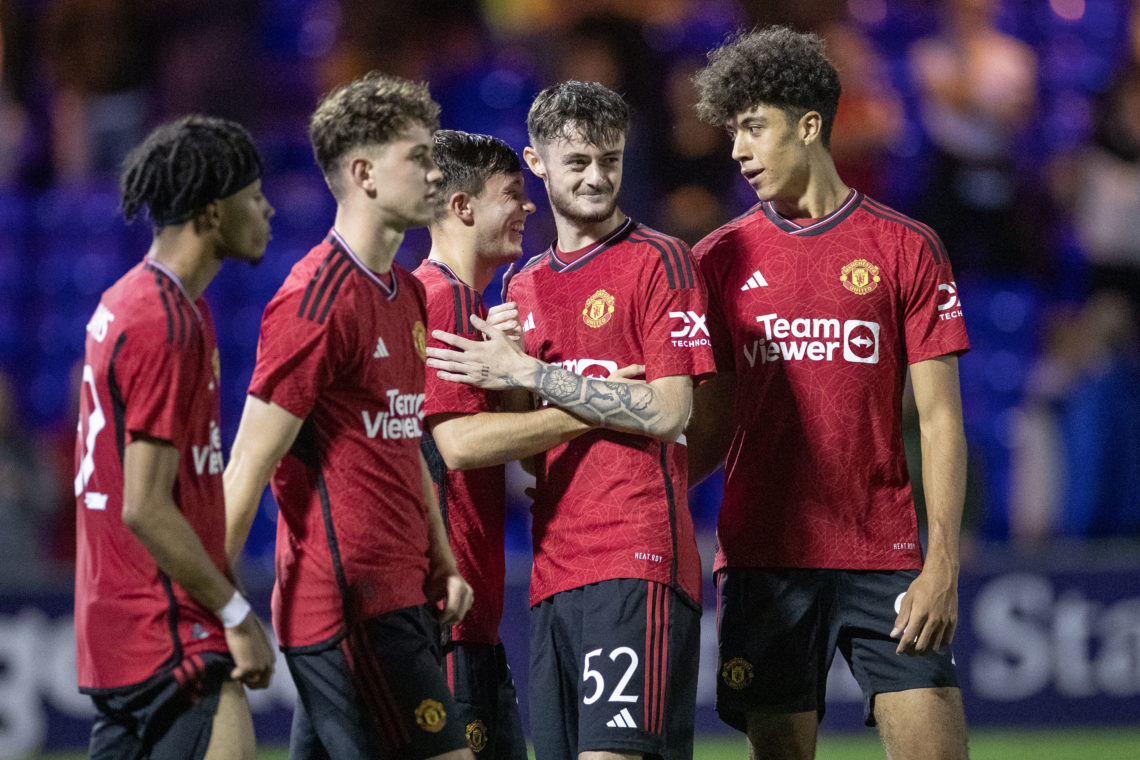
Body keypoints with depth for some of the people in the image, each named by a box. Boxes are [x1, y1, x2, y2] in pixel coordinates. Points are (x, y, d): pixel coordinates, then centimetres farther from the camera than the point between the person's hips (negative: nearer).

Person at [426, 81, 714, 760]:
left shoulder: (659, 261, 0)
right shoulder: (524, 285, 20)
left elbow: (668, 413, -11)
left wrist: (528, 374, -8)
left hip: (637, 561, -7)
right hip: (552, 570, 7)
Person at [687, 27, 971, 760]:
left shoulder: (905, 248, 3)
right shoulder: (720, 259, 9)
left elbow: (939, 419, 1)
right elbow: (711, 428, 12)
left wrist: (943, 564, -8)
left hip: (883, 557, -2)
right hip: (762, 556, 2)